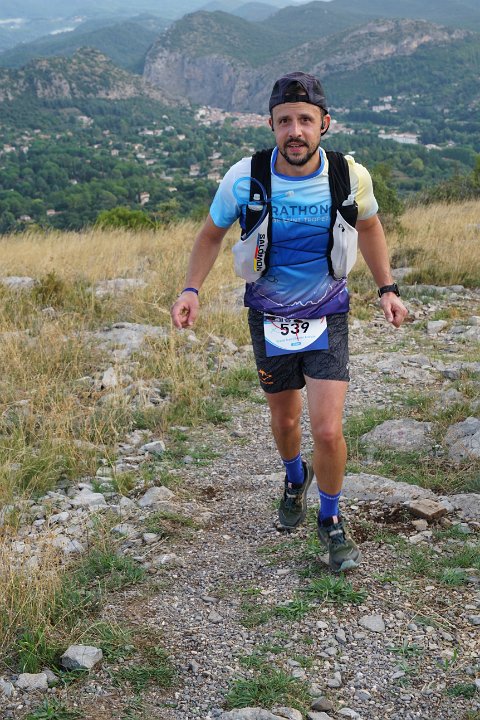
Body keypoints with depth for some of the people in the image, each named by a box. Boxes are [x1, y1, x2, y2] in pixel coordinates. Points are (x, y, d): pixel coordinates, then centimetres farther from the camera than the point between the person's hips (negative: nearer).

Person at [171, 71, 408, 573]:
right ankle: (295, 477, 53)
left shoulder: (350, 176, -15)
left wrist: (387, 288, 3)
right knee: (284, 419, 18)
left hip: (327, 317, -1)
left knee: (328, 431, -11)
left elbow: (368, 226, 8)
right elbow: (212, 233, 2)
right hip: (269, 318, 1)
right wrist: (191, 288, -11)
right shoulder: (243, 179, -17)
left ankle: (331, 520, 17)